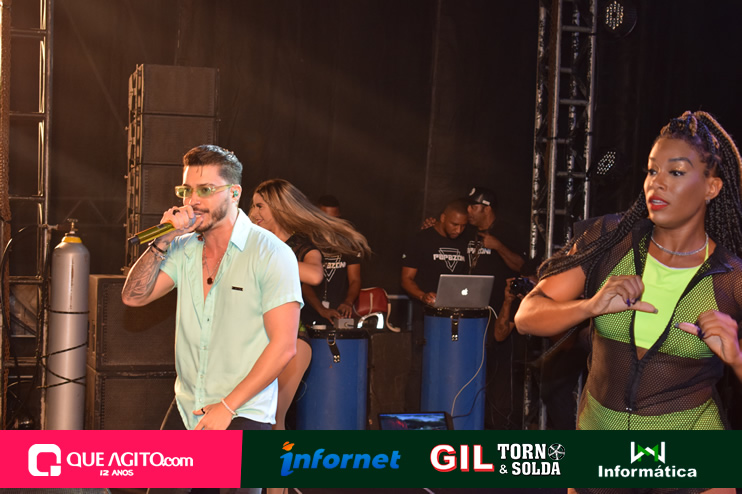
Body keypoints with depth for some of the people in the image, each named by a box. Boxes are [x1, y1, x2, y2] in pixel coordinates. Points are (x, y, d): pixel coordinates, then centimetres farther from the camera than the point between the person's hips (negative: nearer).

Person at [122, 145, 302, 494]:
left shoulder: (271, 254, -10)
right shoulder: (184, 249, 8)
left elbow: (283, 345, -14)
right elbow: (133, 297, 1)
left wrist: (227, 407, -15)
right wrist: (163, 241, -10)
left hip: (242, 416, -5)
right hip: (186, 413, 5)